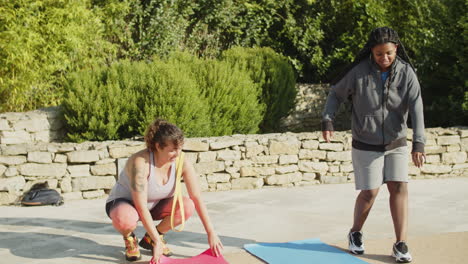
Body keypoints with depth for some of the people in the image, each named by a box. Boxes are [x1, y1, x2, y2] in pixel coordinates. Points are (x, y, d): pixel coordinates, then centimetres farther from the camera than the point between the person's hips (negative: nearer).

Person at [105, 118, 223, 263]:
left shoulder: (182, 163, -19)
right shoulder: (140, 163, -34)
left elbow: (197, 198, -18)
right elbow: (141, 207, -34)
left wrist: (211, 233, -22)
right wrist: (157, 242, -34)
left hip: (154, 206, 5)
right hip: (124, 203, -5)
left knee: (187, 206, -24)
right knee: (125, 220, -42)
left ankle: (150, 238, 1)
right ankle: (129, 239, -3)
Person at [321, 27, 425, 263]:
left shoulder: (406, 73, -13)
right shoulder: (358, 72, -16)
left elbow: (416, 109, -21)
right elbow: (336, 93, 0)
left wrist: (419, 143, -32)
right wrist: (327, 120, -12)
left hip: (396, 143, 2)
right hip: (366, 145, -2)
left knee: (399, 188, -7)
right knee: (369, 193, 0)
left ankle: (400, 245, 1)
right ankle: (355, 233, 25)